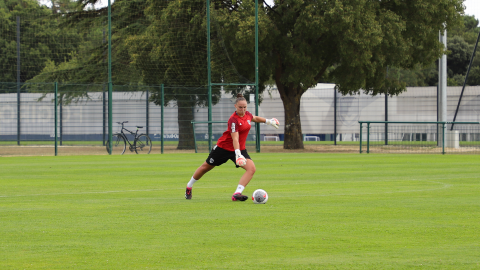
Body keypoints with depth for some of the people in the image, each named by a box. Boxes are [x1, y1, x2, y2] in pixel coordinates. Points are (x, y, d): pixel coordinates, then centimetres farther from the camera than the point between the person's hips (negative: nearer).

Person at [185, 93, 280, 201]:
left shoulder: (247, 114, -3)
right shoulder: (233, 119, -26)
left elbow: (255, 118, 24)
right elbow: (235, 138, -35)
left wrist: (268, 121, 19)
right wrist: (237, 154, -46)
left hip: (240, 149, 6)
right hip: (223, 147, -6)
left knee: (251, 168, -20)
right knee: (206, 167, 12)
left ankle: (237, 194, -27)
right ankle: (189, 186, 36)